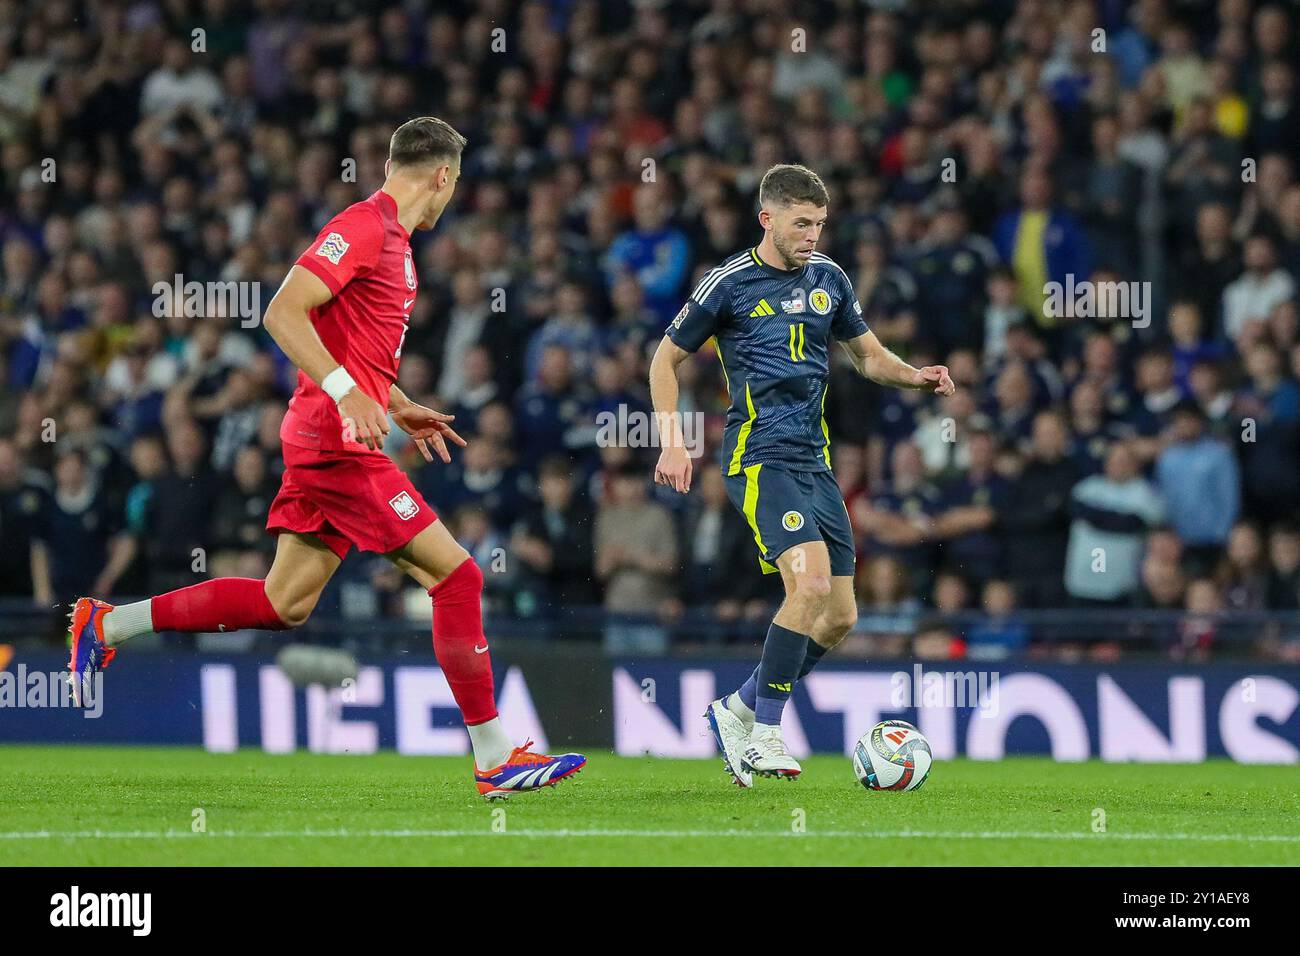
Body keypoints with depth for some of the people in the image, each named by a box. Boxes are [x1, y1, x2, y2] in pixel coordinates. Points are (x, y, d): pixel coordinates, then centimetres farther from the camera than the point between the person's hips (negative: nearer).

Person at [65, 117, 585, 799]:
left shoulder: (393, 241, 18)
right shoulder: (363, 227, -13)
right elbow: (282, 313, -21)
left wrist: (400, 409, 22)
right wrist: (347, 392, -29)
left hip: (333, 441, 10)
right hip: (336, 442, -10)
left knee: (285, 603, 10)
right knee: (456, 575, -9)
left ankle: (105, 624, 18)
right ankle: (495, 760, -6)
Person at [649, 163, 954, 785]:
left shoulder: (827, 279, 11)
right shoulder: (729, 284, -4)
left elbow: (867, 354, 22)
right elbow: (666, 359, 5)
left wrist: (916, 377, 1)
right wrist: (673, 442, -5)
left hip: (815, 460, 7)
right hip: (759, 457, -7)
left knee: (840, 617, 3)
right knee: (810, 582, -25)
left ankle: (738, 712, 21)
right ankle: (763, 735, -14)